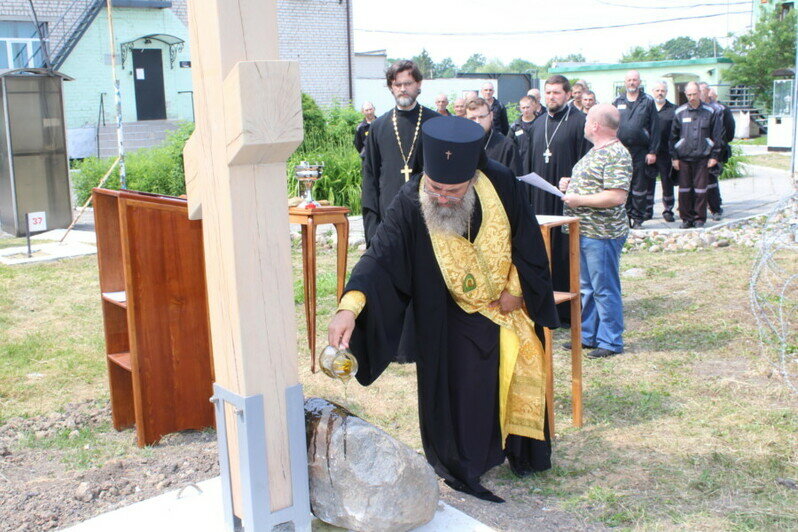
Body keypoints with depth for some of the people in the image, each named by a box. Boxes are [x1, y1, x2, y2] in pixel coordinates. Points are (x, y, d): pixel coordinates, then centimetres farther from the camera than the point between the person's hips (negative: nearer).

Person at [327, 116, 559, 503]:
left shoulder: (500, 184, -22)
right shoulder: (411, 203, -29)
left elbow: (528, 239, -8)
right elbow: (381, 255, -39)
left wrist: (517, 289, -9)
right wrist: (350, 306, -54)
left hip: (509, 303, 3)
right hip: (455, 318, -3)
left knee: (520, 373, 15)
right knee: (463, 389, -3)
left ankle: (521, 451, 39)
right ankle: (465, 466, 19)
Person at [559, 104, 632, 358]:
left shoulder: (616, 155, -17)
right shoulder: (596, 151, 15)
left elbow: (617, 196, -25)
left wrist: (578, 199, -20)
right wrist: (570, 184, 9)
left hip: (602, 234, -10)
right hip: (584, 231, 10)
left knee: (604, 289, 0)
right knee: (587, 287, 17)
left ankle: (611, 342, 11)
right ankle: (588, 336, 28)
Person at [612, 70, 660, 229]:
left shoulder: (648, 101, 4)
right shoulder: (618, 102, 11)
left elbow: (655, 128, 0)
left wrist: (653, 151, -7)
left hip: (640, 151, -2)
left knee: (640, 187, 1)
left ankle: (638, 219, 9)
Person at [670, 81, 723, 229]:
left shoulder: (710, 112, 3)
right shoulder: (679, 113, 5)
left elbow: (717, 136, 6)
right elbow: (673, 136, 8)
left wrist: (714, 156, 1)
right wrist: (674, 157, 3)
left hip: (702, 158, -1)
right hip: (683, 158, 1)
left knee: (700, 190, 1)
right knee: (684, 190, 3)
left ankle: (699, 218, 11)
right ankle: (686, 218, 13)